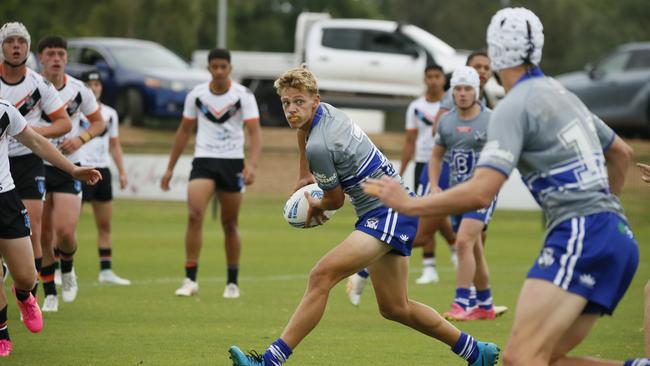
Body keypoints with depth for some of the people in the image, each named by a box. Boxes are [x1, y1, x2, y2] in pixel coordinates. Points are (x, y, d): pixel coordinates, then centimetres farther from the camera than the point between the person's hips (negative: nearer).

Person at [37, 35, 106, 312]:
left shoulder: (79, 90, -4)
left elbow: (98, 122, 9)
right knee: (43, 235, 2)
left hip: (68, 167, 0)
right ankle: (50, 293, 17)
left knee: (66, 231, -12)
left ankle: (67, 269, 22)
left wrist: (80, 139, -9)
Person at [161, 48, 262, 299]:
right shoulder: (196, 95, 3)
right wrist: (170, 168, 13)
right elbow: (184, 131, 13)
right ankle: (190, 280, -16)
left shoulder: (243, 95, -6)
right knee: (194, 215, -19)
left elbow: (255, 132, -13)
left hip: (232, 163, -1)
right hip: (203, 161, 1)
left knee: (230, 224, 7)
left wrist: (251, 165, -29)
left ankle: (232, 283, 20)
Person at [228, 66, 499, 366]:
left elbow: (335, 201, -6)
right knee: (395, 308, 16)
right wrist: (305, 178, 37)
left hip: (389, 213, -10)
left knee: (321, 276, -23)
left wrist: (315, 206, 16)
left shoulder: (318, 147, -21)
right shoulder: (326, 111, 4)